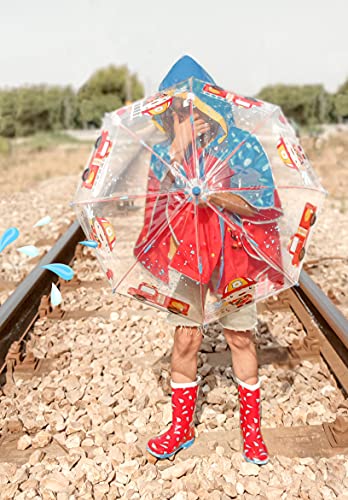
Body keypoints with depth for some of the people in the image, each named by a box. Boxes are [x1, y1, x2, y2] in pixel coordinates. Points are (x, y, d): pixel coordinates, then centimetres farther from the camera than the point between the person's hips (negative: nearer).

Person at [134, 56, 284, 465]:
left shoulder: (241, 146, -3)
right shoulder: (165, 151, 5)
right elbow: (157, 197, -11)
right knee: (185, 339, 4)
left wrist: (215, 195, -20)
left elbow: (261, 205, -7)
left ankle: (251, 428, 25)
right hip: (185, 252, 2)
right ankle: (181, 427, 24)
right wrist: (179, 148, -16)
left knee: (241, 338, 7)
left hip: (233, 252, -1)